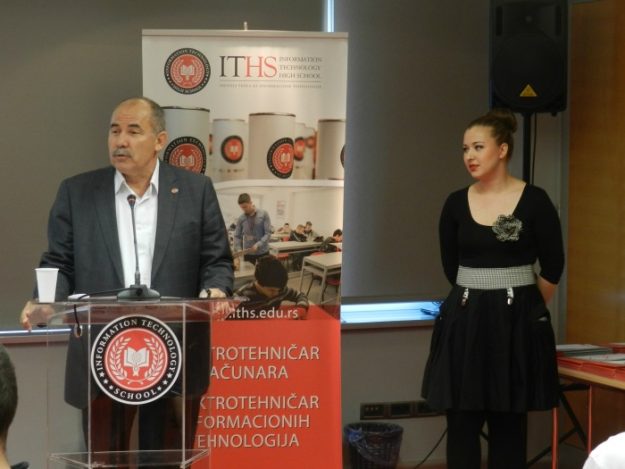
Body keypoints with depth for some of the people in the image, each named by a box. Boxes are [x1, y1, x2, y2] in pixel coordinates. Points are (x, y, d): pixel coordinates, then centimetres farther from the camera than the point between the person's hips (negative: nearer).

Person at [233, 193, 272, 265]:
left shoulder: (263, 214, -5)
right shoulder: (241, 219, 0)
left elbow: (268, 233, -9)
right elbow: (237, 236, 5)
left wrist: (258, 245, -22)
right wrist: (238, 249, -13)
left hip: (263, 252, -1)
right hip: (248, 253, 1)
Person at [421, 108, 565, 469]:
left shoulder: (534, 201, -5)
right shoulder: (456, 204, 4)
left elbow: (553, 267, 1)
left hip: (517, 324, -3)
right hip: (465, 321, 3)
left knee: (509, 422, 4)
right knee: (461, 422, 2)